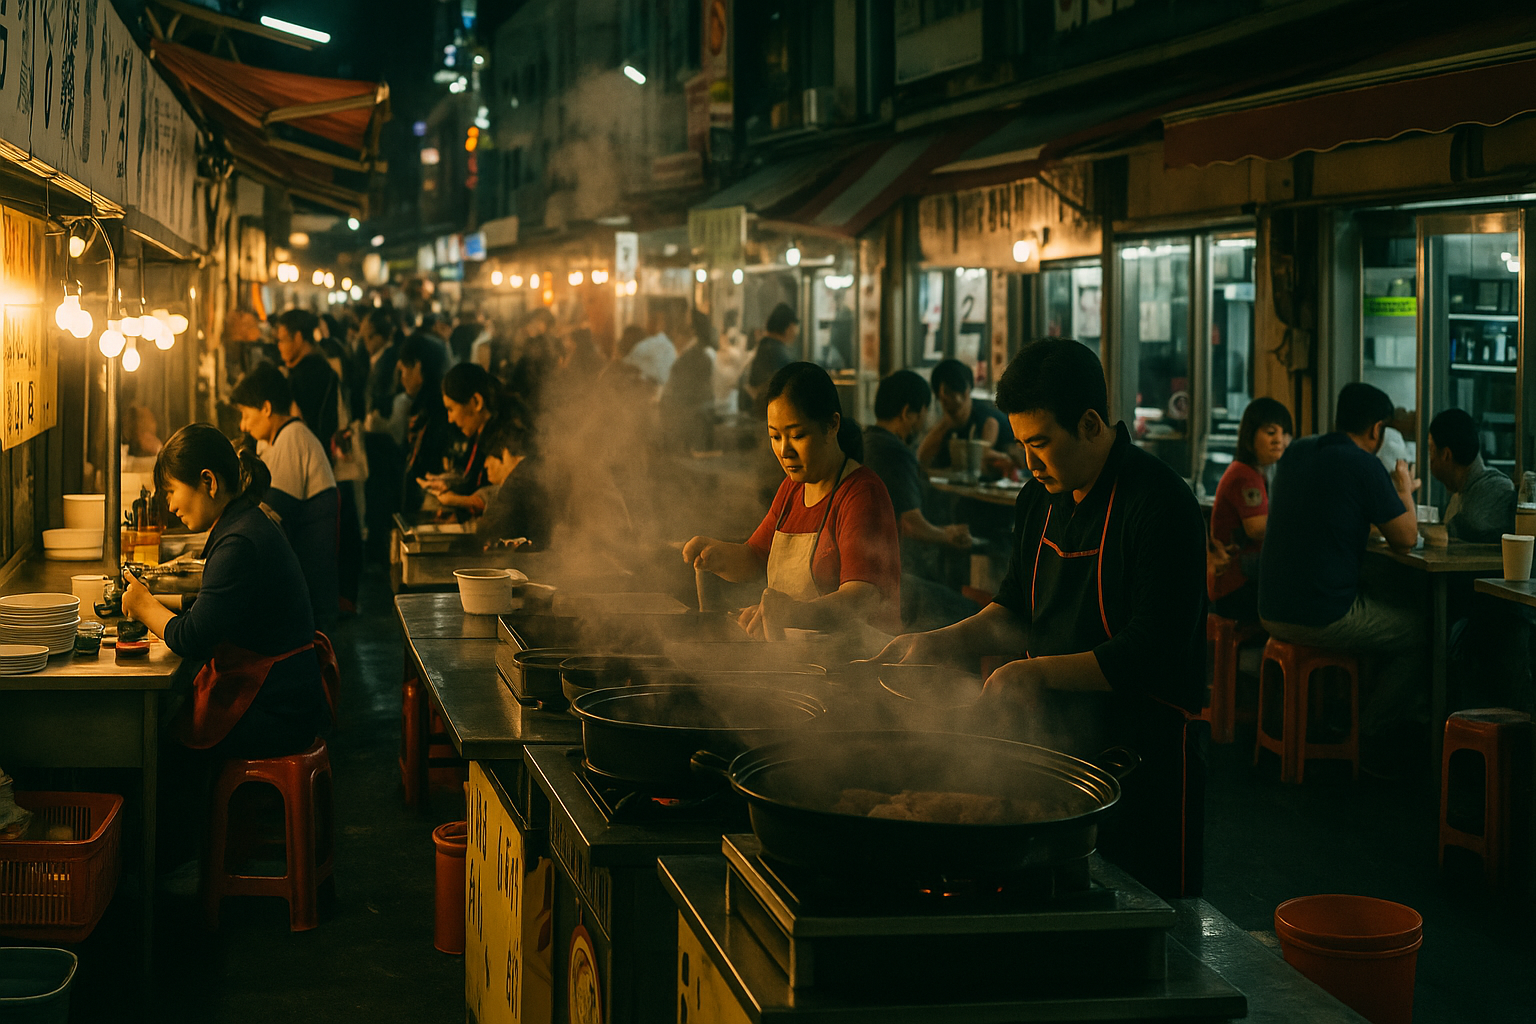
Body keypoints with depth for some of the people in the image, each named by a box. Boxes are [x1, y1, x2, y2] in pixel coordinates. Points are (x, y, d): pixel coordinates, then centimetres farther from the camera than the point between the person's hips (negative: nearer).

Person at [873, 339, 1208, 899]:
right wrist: (943, 643, 3)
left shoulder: (1161, 504, -17)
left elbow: (1152, 655, -21)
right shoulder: (1039, 500, 8)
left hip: (1146, 759, -7)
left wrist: (1038, 673, -24)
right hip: (1055, 744, 7)